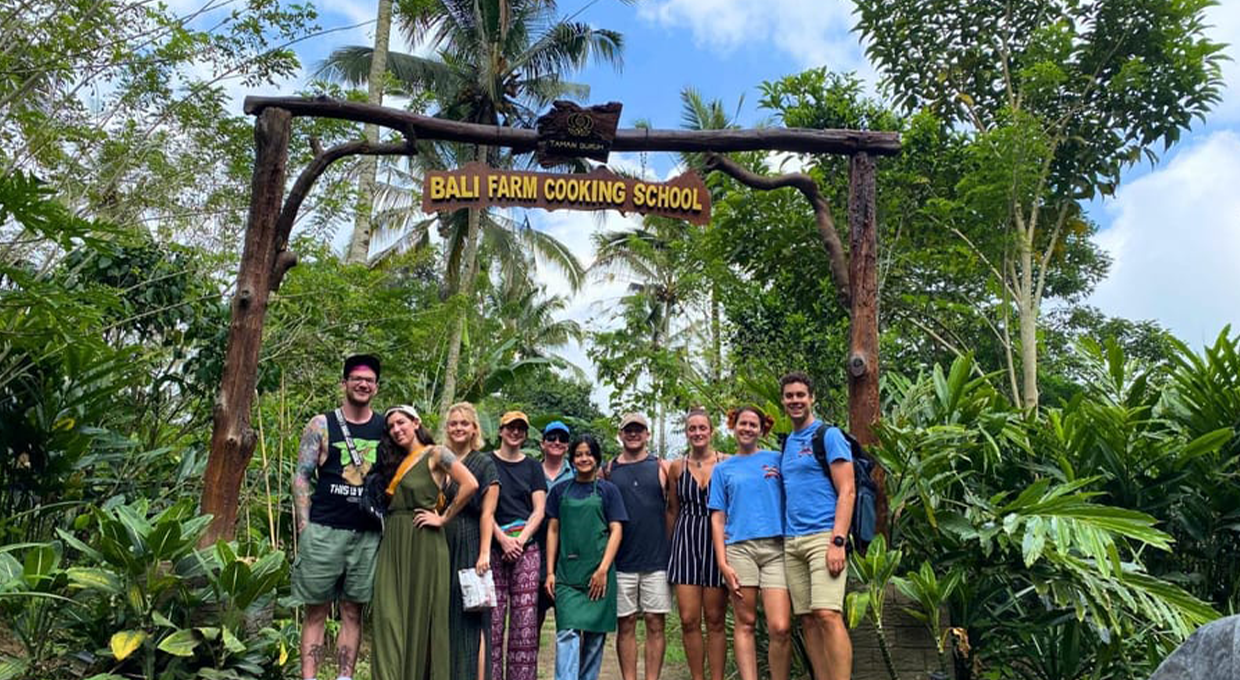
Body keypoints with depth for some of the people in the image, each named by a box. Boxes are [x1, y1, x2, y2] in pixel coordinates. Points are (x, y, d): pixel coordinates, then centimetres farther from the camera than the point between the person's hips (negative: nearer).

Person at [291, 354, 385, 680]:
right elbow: (302, 476, 1)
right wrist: (303, 528, -7)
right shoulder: (321, 425, 3)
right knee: (316, 612, 2)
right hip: (324, 531, -2)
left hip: (368, 535, 2)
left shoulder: (386, 427, 9)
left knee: (353, 612, 7)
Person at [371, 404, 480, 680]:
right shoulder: (396, 461, 18)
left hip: (423, 543, -6)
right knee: (389, 614, -2)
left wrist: (443, 518, -12)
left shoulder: (436, 454, -4)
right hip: (393, 543, 6)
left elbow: (470, 484, -18)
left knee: (421, 613, 0)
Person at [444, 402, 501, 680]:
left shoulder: (484, 464, -1)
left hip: (469, 546, -5)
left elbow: (487, 514, -7)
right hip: (442, 546, 5)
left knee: (471, 616, -4)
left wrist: (484, 553, -15)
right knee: (445, 614, 7)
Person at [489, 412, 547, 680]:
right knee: (492, 618, -5)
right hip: (493, 546, -1)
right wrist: (503, 539, -9)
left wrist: (520, 541, -6)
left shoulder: (532, 466, 14)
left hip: (526, 548, 2)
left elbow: (539, 510, 8)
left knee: (525, 618, -1)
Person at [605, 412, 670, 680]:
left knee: (655, 624, 3)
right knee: (626, 625, 6)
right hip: (621, 560, 1)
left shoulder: (661, 467, 5)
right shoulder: (609, 470, 8)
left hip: (656, 559, 0)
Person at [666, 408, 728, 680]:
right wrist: (671, 546, 13)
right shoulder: (677, 467, 8)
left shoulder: (727, 463, 0)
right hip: (686, 541, 2)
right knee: (689, 620, 0)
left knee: (716, 620, 3)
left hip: (717, 542, -2)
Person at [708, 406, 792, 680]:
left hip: (775, 547, 0)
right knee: (745, 624, 1)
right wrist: (723, 563, 1)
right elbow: (718, 517, 10)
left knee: (780, 628, -11)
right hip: (739, 547, 1)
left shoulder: (777, 459, 14)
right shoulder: (723, 469, 15)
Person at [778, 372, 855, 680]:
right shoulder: (787, 444, 19)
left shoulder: (829, 435, -1)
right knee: (808, 620, 5)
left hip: (823, 536, -6)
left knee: (827, 615, -16)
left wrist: (837, 542, -17)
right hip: (791, 541, 7)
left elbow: (847, 492, -8)